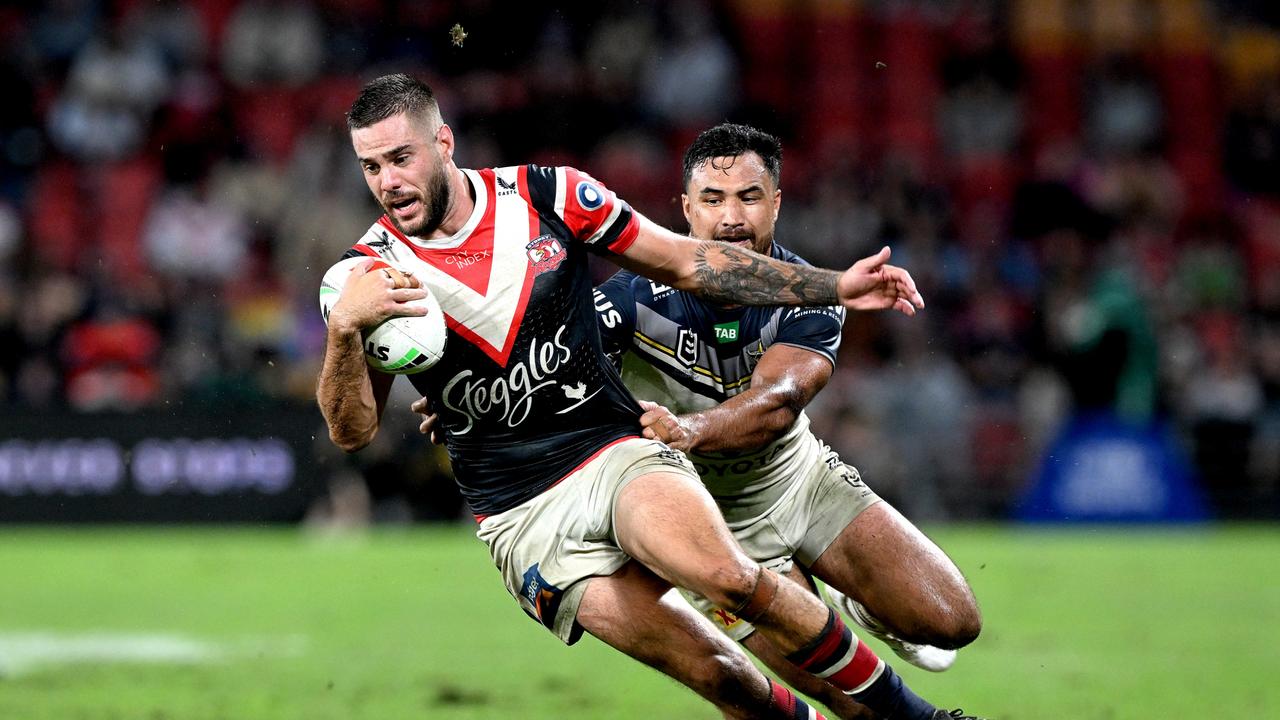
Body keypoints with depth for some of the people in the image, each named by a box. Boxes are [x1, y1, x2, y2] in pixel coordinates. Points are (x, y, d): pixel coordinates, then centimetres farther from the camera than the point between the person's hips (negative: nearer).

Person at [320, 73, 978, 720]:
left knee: (730, 577, -29)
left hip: (616, 450, 1)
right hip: (523, 519, -1)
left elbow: (689, 263, 9)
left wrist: (837, 286, 7)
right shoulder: (372, 271, -4)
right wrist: (343, 328, -29)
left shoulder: (548, 196, 0)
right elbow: (351, 432, -10)